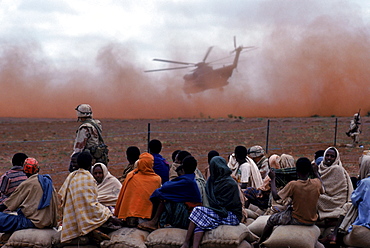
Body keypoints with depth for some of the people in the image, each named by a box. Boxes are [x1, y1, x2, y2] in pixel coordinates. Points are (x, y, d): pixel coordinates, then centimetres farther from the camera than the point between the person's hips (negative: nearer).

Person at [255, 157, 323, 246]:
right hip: (312, 221, 5)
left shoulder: (293, 185, -23)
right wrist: (316, 173, 25)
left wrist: (272, 179, -5)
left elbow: (276, 197, -15)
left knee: (272, 219, 18)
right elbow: (321, 189, 13)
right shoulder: (317, 183, -12)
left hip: (296, 221, -5)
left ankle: (259, 243, 29)